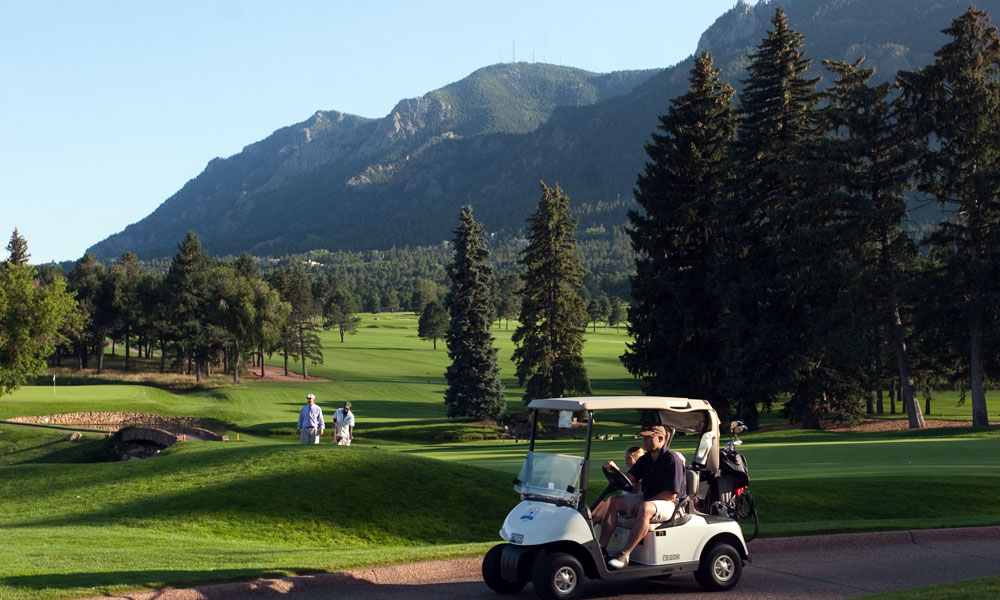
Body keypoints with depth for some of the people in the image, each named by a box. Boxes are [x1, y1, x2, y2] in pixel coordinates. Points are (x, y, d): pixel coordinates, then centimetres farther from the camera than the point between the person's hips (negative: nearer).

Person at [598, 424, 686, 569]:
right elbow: (629, 478, 1)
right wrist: (615, 470, -20)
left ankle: (625, 555, -38)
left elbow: (671, 494, -20)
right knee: (615, 501, -5)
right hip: (648, 499, 9)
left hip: (670, 503, -9)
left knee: (646, 509, -38)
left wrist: (642, 504, -18)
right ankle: (602, 548, -12)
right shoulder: (645, 459, 10)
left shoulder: (672, 459, -16)